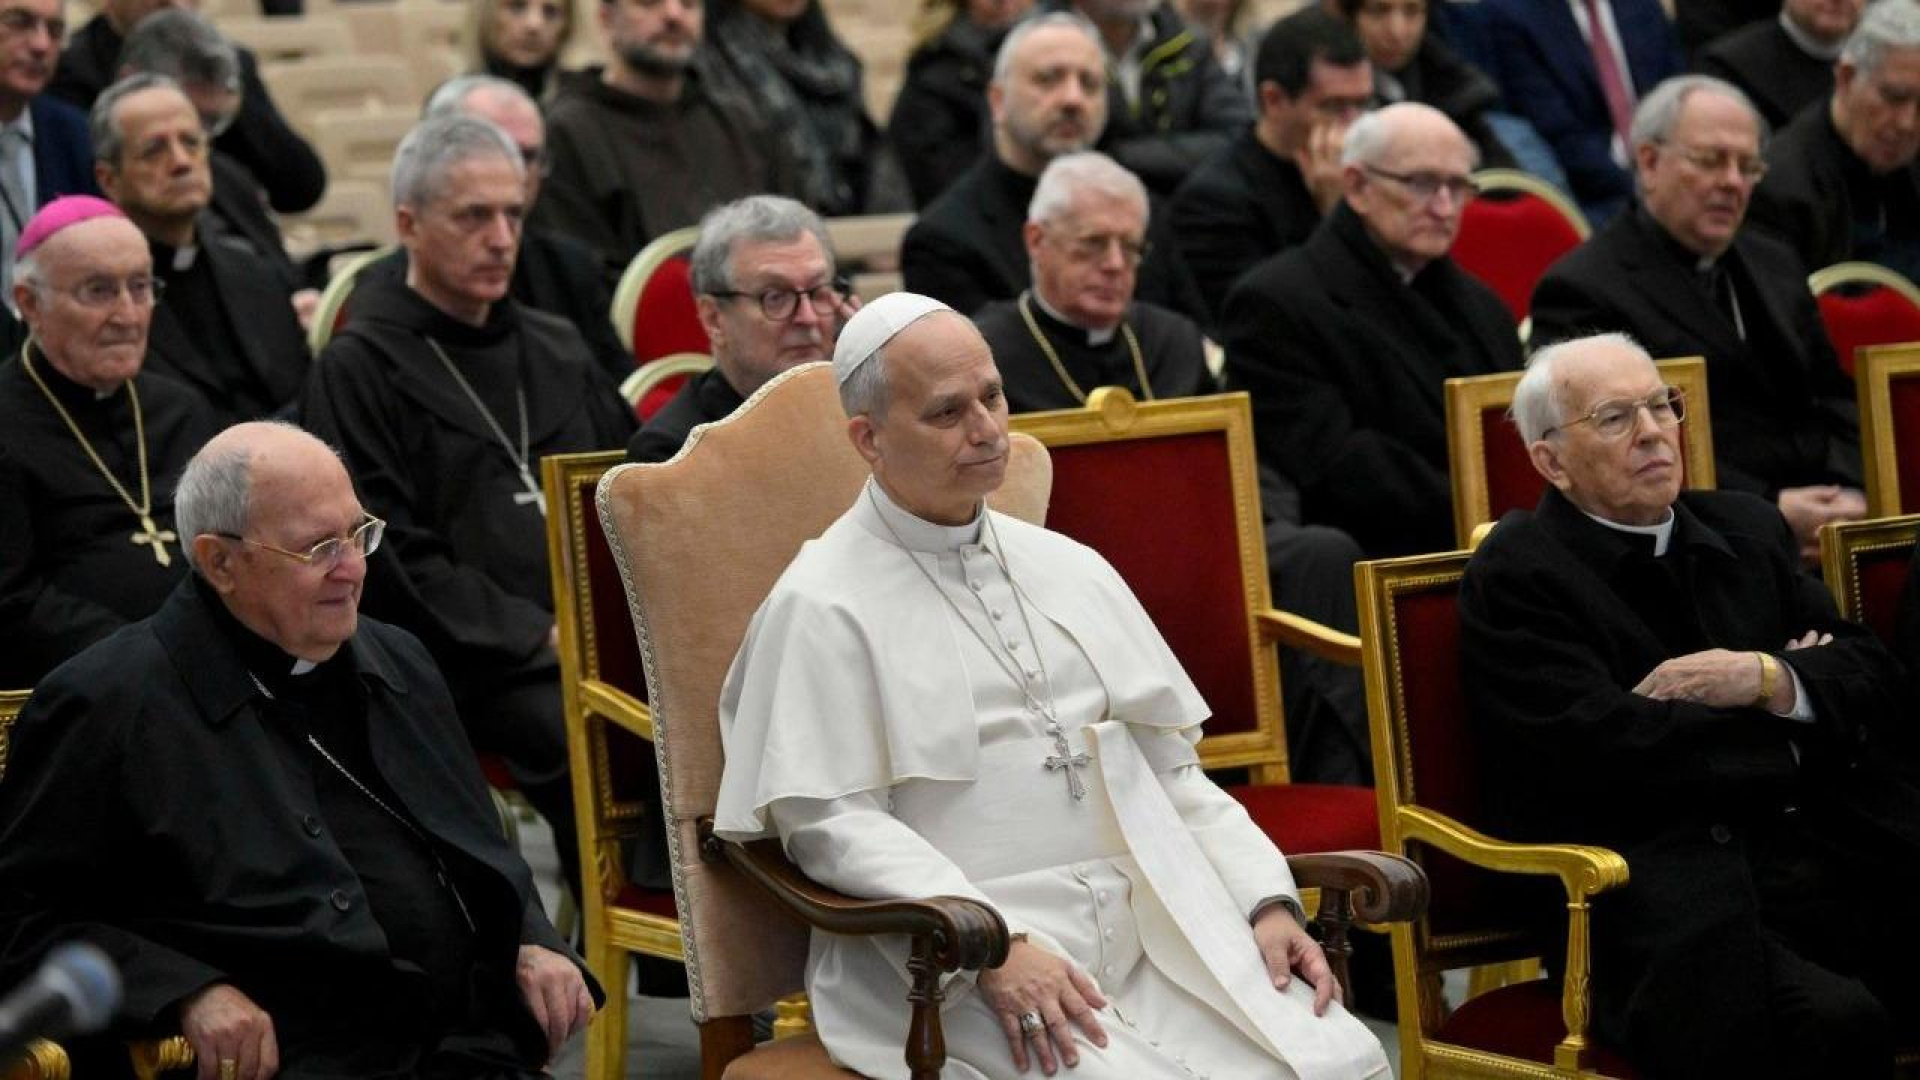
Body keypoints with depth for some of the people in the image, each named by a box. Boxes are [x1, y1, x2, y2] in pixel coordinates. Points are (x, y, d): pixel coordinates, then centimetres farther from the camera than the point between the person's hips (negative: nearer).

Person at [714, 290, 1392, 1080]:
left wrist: (1265, 900, 4)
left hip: (1157, 931, 6)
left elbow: (1172, 770, 21)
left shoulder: (1072, 571, 20)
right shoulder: (823, 607, 0)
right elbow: (834, 822, -9)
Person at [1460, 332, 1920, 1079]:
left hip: (1836, 848, 6)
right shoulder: (1513, 577, 4)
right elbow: (1601, 751, -10)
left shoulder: (1748, 531, 23)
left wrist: (1770, 680, -5)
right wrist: (1794, 734, 4)